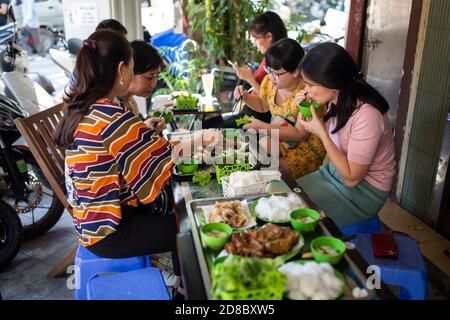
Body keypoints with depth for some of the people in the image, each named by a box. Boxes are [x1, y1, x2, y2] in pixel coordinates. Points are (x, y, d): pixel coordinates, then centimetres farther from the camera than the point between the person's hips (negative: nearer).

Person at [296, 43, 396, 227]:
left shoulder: (367, 116, -30)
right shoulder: (337, 100, -7)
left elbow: (352, 178, -23)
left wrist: (321, 131, -25)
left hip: (364, 189, -7)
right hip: (335, 170, 7)